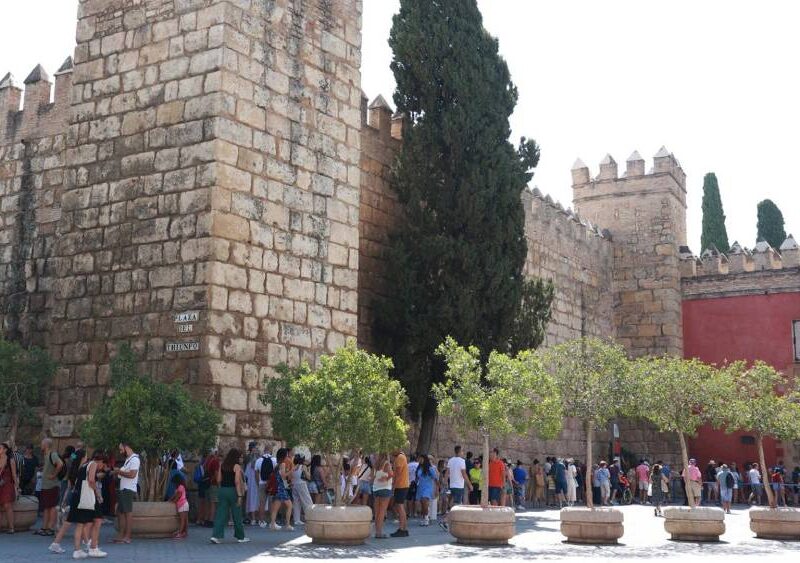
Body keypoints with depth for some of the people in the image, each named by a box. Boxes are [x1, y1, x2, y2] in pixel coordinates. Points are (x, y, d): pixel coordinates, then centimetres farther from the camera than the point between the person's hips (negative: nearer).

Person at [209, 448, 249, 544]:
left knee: (221, 513, 4)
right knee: (237, 514, 7)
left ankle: (216, 536, -7)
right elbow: (237, 482, -15)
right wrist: (239, 495, -15)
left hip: (222, 490, 5)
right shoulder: (236, 466, -9)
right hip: (233, 490, -5)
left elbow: (218, 480, 6)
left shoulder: (222, 465, 7)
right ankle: (240, 537, 18)